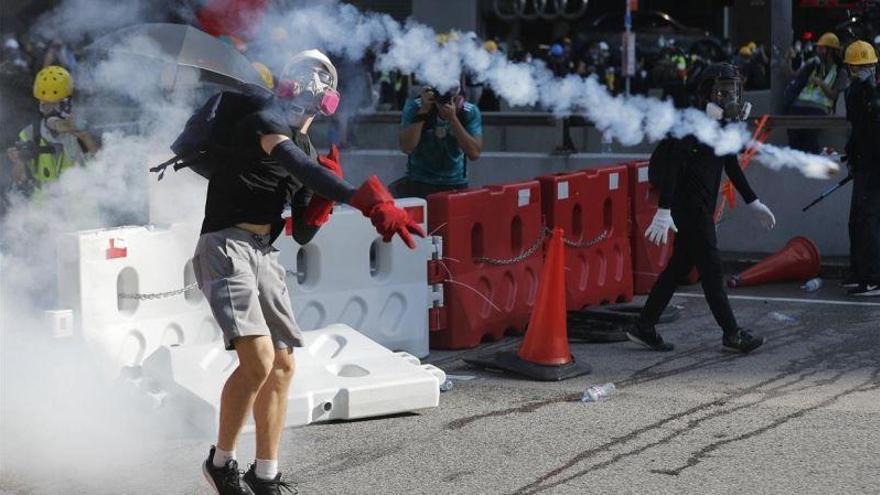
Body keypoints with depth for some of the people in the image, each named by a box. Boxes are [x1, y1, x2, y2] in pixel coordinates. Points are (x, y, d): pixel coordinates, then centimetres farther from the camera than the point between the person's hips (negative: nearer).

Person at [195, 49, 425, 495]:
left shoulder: (308, 152, 16)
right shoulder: (263, 123, -9)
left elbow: (303, 233, 18)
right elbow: (296, 165, -29)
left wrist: (324, 195, -2)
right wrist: (364, 199, -41)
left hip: (263, 254, 9)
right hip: (226, 248, -9)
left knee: (282, 366, 9)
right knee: (258, 359, -21)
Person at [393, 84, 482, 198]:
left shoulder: (470, 112, -9)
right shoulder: (414, 107, -11)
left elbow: (474, 154, -19)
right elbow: (406, 148, -21)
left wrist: (453, 119, -27)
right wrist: (423, 112, -27)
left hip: (455, 185, 1)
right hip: (418, 184, -1)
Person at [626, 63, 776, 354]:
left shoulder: (725, 125, 11)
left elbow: (731, 166, 23)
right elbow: (672, 166, -24)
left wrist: (753, 203, 26)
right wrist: (664, 211, -31)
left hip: (702, 207, 10)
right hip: (690, 207, -10)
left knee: (679, 266, 12)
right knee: (711, 268, -3)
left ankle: (644, 328, 17)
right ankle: (731, 334, 5)